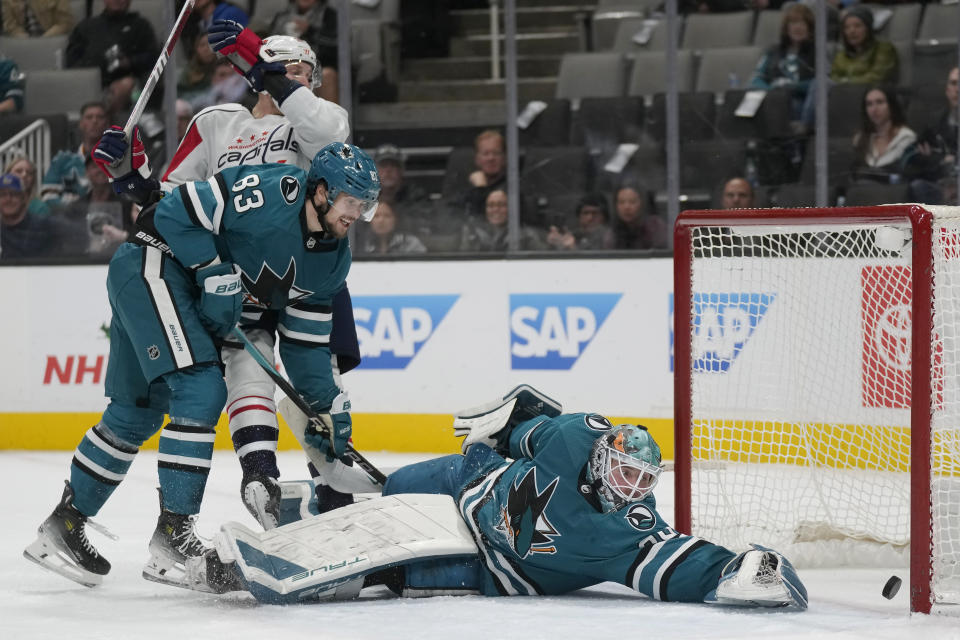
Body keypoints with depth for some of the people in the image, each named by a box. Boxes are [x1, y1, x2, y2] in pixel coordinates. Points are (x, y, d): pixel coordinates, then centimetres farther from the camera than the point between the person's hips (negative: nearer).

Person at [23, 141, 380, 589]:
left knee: (137, 413, 15)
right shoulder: (274, 193, -22)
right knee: (201, 390, -18)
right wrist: (214, 274, -22)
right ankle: (172, 539, -17)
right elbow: (178, 211, -21)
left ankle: (64, 526, 27)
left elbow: (305, 340, 10)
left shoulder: (333, 259, 3)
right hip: (153, 264, -9)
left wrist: (328, 405, 4)